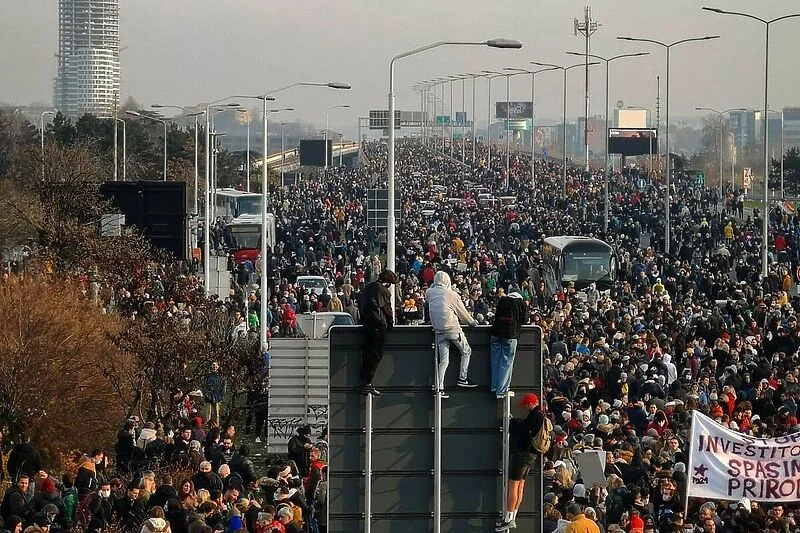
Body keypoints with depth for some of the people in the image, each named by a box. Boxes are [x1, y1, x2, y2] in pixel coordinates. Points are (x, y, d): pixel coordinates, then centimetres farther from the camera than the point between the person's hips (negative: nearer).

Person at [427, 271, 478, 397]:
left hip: (439, 330, 4)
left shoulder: (430, 293, 3)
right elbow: (462, 312, 4)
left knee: (443, 360, 6)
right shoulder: (452, 294, -6)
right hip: (452, 327, -4)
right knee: (466, 351, 15)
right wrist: (472, 322, 18)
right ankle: (462, 378, 11)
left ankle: (439, 388, -3)